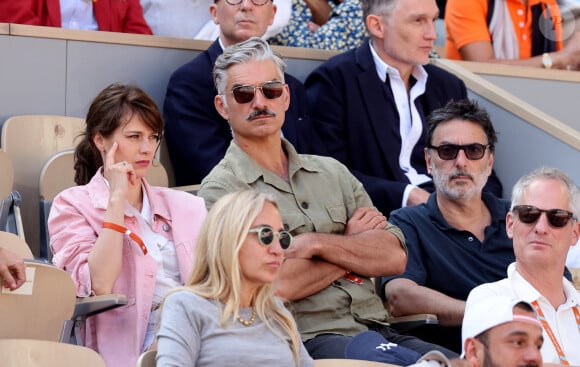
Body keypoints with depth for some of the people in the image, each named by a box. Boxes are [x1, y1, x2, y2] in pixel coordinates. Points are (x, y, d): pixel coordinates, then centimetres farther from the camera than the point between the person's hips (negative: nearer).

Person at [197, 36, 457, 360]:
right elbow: (276, 285, -11)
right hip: (309, 341, -6)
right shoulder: (221, 190, 2)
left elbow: (395, 257, 8)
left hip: (377, 329, 6)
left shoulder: (332, 173, 20)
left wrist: (316, 243, -7)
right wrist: (353, 243, 3)